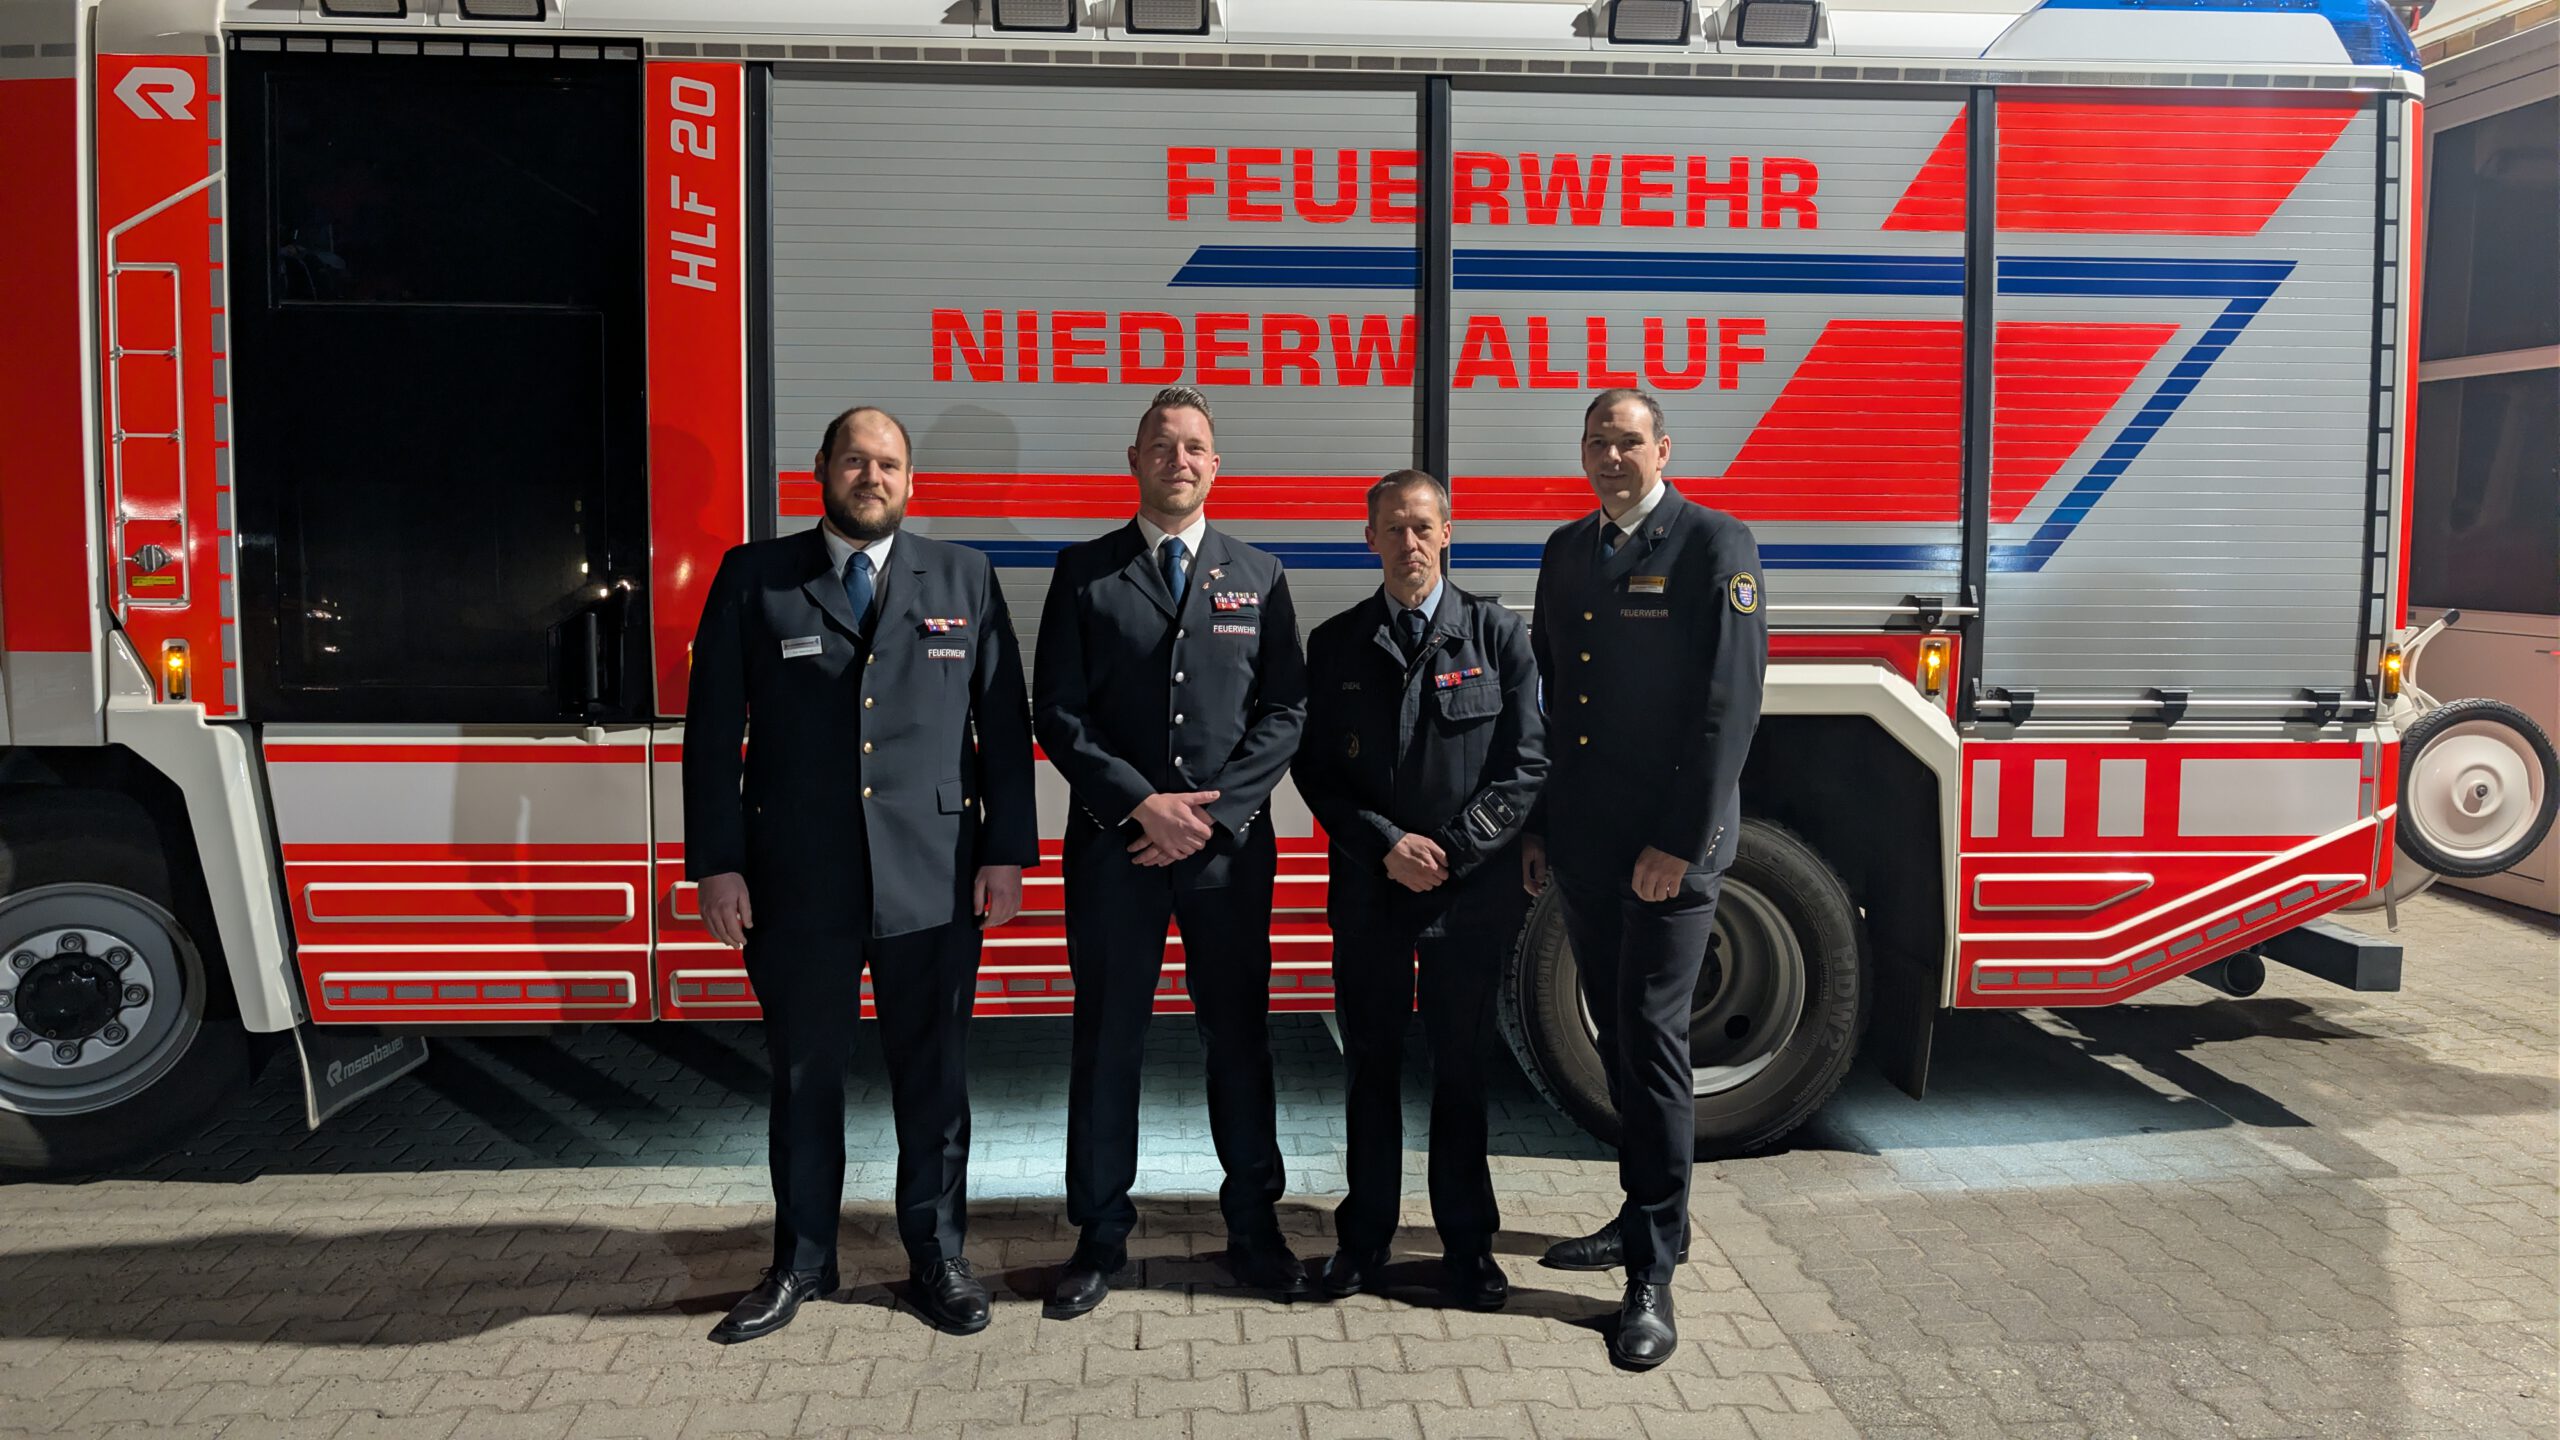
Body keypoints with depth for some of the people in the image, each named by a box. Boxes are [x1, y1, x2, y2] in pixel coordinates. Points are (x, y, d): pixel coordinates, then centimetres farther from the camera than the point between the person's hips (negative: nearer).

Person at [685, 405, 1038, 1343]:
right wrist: (717, 862, -3)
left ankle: (938, 1258, 26)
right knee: (803, 1076, 12)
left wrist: (1006, 853, -1)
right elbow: (713, 728, 2)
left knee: (933, 1078, 10)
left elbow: (1005, 724, 5)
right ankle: (802, 1261, 29)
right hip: (797, 880, 0)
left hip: (934, 876, 0)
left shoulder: (964, 580, 6)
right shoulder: (753, 578, 4)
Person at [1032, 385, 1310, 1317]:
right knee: (1107, 1041, 6)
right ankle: (1100, 1237, 17)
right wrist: (1142, 804, -12)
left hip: (1231, 847, 1)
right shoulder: (1085, 573, 4)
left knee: (1238, 1036, 8)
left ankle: (1254, 1229, 21)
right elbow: (1057, 714, -1)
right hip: (1112, 846, -1)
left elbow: (1285, 711, 3)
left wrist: (1210, 814, -8)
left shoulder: (1257, 575, 8)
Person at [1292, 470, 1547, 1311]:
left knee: (1462, 1067, 6)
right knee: (1371, 1063, 10)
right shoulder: (1336, 645, 6)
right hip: (1367, 888, 2)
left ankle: (1467, 1244, 19)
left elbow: (1527, 765, -3)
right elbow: (1316, 769, 3)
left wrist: (1451, 851, -11)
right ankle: (1365, 1236, 22)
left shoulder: (1498, 636, 1)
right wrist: (1386, 845, -10)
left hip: (1471, 888, -1)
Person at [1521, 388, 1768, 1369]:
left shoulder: (1716, 546, -6)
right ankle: (1647, 1215, 29)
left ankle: (1652, 1271, 2)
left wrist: (1680, 843, -16)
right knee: (1617, 1038, 14)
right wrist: (1539, 826, 11)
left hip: (1668, 849, -6)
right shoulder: (1565, 552, 13)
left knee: (1652, 1040, -6)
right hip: (1583, 846, 6)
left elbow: (1729, 703, -12)